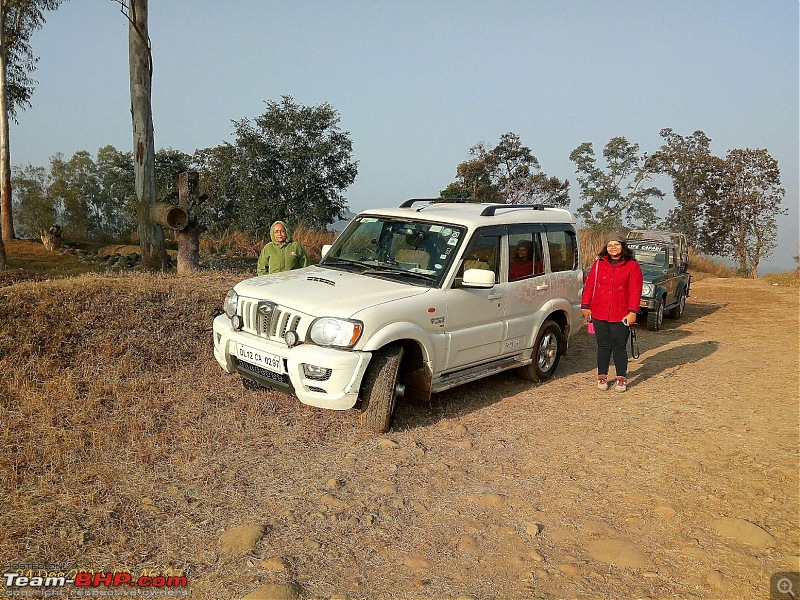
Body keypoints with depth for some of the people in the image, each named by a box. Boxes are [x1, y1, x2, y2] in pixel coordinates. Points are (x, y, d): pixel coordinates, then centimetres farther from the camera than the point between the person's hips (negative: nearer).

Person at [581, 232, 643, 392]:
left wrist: (632, 312, -10)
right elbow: (589, 286, 8)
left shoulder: (632, 266, 1)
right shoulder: (599, 264, 8)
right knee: (603, 346, 9)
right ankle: (602, 376, 20)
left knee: (620, 347, 5)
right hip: (599, 314, 2)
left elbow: (635, 291, -3)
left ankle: (621, 378, 16)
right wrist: (585, 306, 5)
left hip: (621, 315, -2)